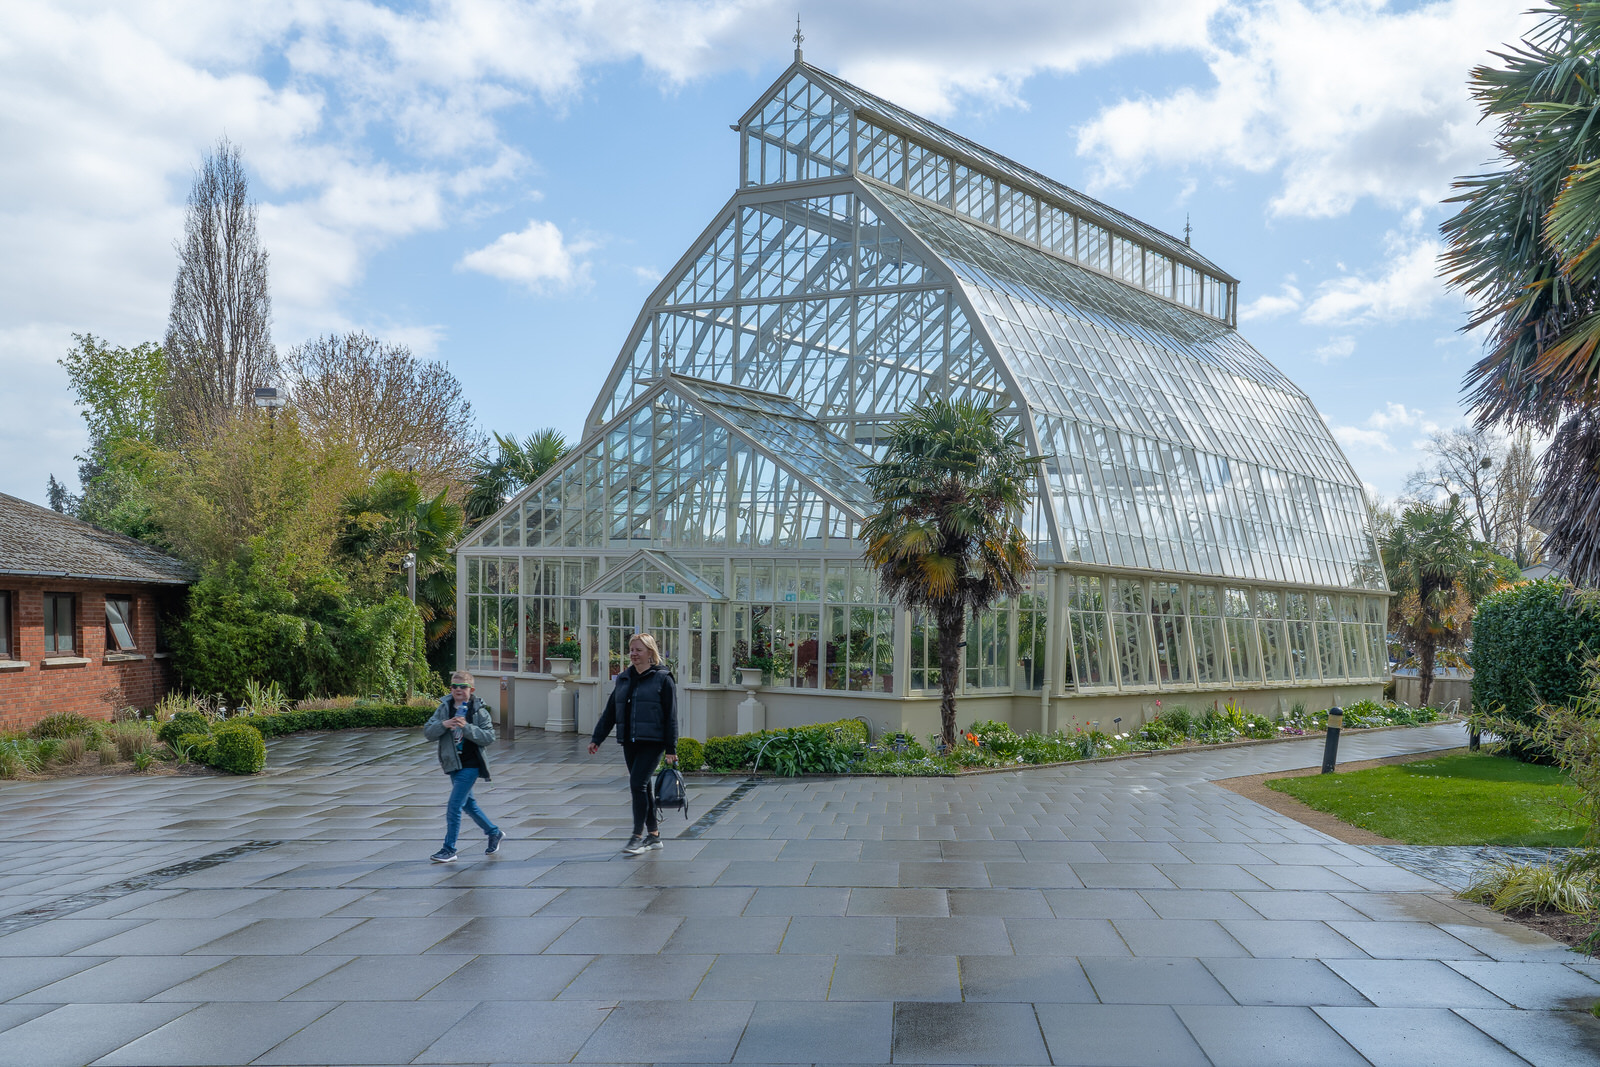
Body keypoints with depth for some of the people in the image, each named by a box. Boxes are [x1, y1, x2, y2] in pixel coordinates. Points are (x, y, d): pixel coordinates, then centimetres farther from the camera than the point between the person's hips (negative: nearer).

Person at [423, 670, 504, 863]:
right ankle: (495, 833, 35)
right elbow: (428, 732, -1)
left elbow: (489, 737, -13)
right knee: (468, 804, 18)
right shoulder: (444, 708, 3)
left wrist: (467, 727, -24)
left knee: (453, 807, -8)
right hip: (453, 765, 6)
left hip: (470, 765, -6)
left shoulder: (479, 711, -8)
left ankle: (449, 850, 2)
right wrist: (443, 725, -20)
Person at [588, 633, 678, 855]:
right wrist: (597, 738, 11)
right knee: (642, 787, 10)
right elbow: (610, 712, 17)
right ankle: (654, 835, 19)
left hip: (652, 742, -6)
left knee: (637, 784, -15)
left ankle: (638, 836, -8)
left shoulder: (663, 678, -4)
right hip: (629, 743, 6)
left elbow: (671, 716, -5)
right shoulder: (623, 679, 13)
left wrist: (671, 749, -9)